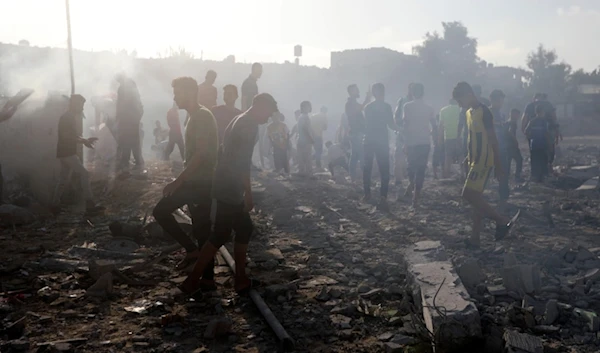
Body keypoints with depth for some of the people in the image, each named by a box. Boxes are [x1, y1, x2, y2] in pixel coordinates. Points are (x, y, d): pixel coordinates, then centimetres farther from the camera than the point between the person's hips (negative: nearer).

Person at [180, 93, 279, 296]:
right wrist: (248, 193, -18)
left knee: (244, 229, 15)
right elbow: (243, 162, -22)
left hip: (226, 186, 10)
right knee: (221, 235, -2)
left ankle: (241, 280, 21)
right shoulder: (249, 126, -15)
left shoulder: (239, 122, 16)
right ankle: (192, 281, 6)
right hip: (230, 190, -10)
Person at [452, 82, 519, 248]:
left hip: (483, 161, -9)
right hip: (475, 161, 9)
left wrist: (498, 165, -16)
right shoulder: (469, 112, 14)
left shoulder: (484, 112, -14)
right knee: (475, 197, 9)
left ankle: (502, 221, -5)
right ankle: (475, 238, 15)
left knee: (468, 194, -14)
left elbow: (492, 139, -16)